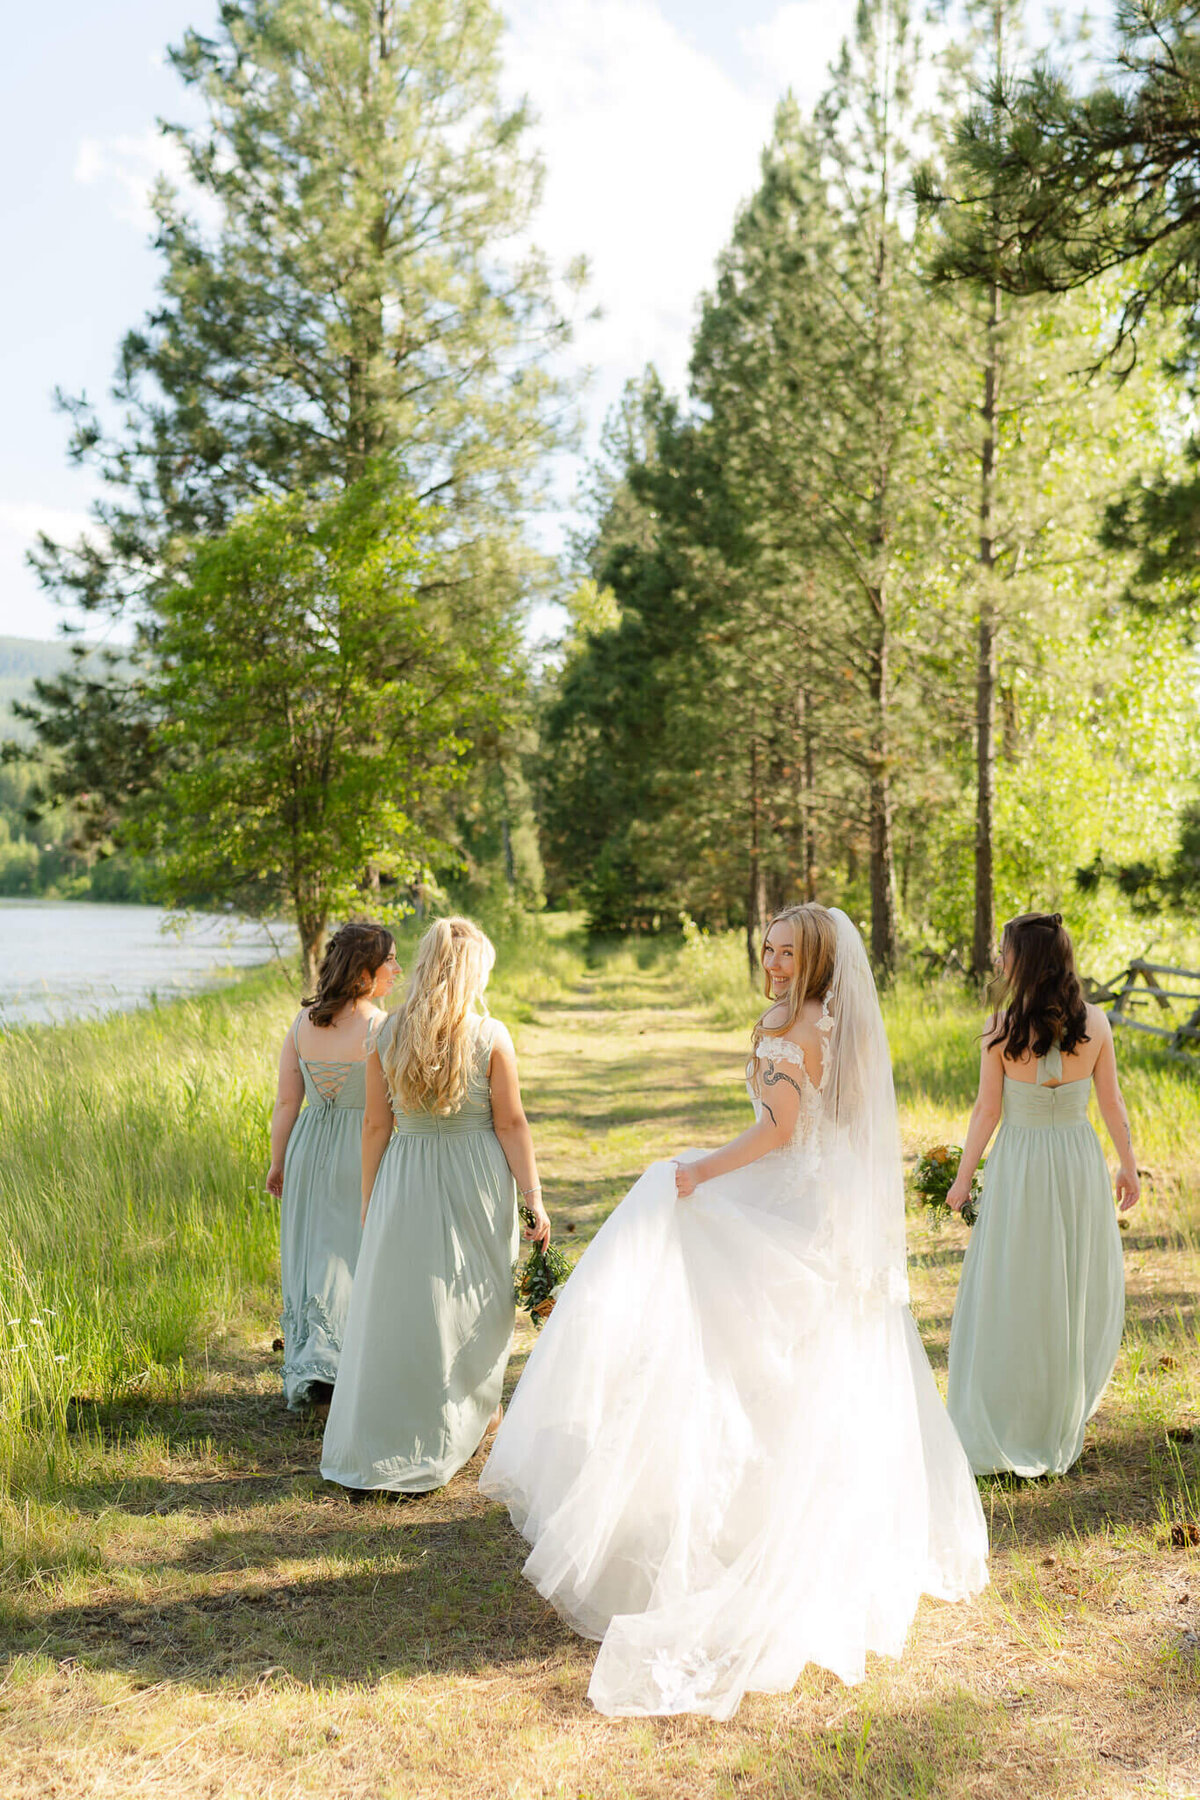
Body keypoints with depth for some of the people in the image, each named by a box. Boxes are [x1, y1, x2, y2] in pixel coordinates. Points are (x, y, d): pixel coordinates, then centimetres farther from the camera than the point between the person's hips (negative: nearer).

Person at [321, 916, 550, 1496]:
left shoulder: (388, 1035, -3)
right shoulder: (491, 1036, -10)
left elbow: (376, 1125, 0)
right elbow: (511, 1124, -8)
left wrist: (368, 1198, 9)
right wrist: (534, 1198, -2)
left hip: (405, 1183, 2)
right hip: (476, 1182, -2)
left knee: (399, 1302, 10)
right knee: (472, 1302, 14)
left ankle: (380, 1443, 17)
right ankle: (478, 1411, 32)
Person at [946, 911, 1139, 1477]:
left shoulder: (1001, 1027, -15)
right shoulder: (1093, 1022, -9)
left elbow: (987, 1110, -11)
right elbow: (1112, 1104, -1)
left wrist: (963, 1176, 0)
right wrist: (1129, 1164, 13)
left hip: (1018, 1165, -2)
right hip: (1079, 1161, 2)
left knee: (1010, 1292, 9)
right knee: (1081, 1289, 18)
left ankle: (999, 1430, 15)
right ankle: (1059, 1419, 30)